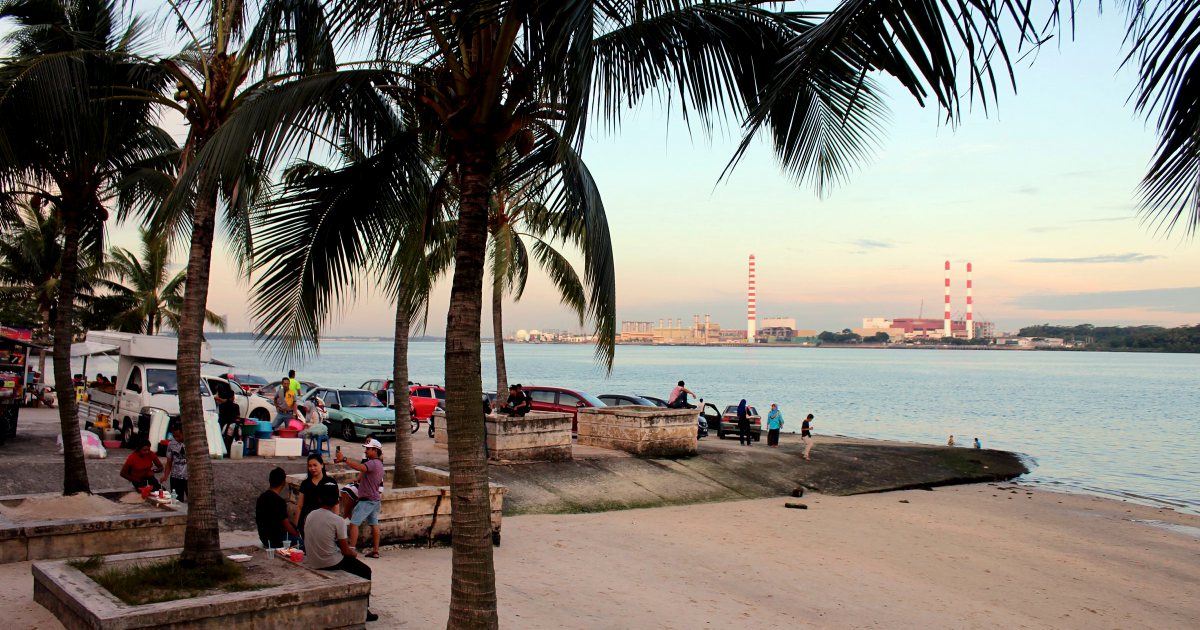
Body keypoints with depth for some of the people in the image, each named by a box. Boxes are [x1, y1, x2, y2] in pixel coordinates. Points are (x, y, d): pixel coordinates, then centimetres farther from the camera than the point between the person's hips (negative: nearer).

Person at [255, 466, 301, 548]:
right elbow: (287, 526, -16)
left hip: (264, 538, 8)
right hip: (276, 540, -8)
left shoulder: (261, 497, 4)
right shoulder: (279, 501, -21)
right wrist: (297, 535, 5)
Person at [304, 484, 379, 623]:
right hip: (331, 564, -7)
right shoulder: (338, 520, -17)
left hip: (311, 564, 7)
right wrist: (355, 553, 10)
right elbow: (345, 551, -13)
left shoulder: (310, 516, 1)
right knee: (365, 571, 16)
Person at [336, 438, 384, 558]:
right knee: (374, 524, 11)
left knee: (354, 523, -10)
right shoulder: (379, 464, 16)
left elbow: (360, 467, -36)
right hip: (375, 499, 10)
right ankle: (375, 551, 13)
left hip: (367, 500, -10)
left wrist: (344, 459, -37)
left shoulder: (372, 463, -17)